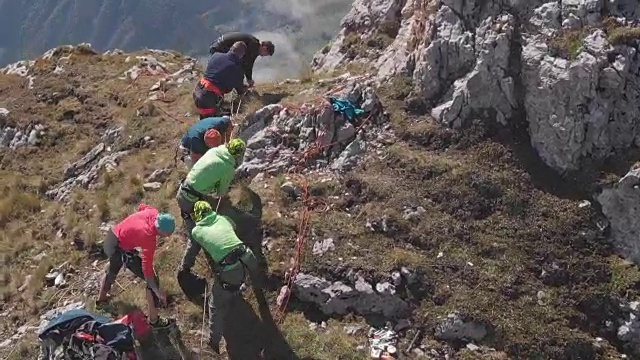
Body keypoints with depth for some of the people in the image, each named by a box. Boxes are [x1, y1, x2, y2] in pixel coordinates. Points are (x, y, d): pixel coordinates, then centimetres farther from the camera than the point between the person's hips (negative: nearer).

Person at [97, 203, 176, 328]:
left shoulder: (153, 212, -15)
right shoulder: (149, 239, -34)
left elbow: (142, 207, 10)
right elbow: (147, 268, -33)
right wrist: (158, 291, -30)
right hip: (120, 249, -8)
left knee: (112, 270, 38)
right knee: (152, 280, -4)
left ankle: (101, 298, 63)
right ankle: (153, 319, 6)